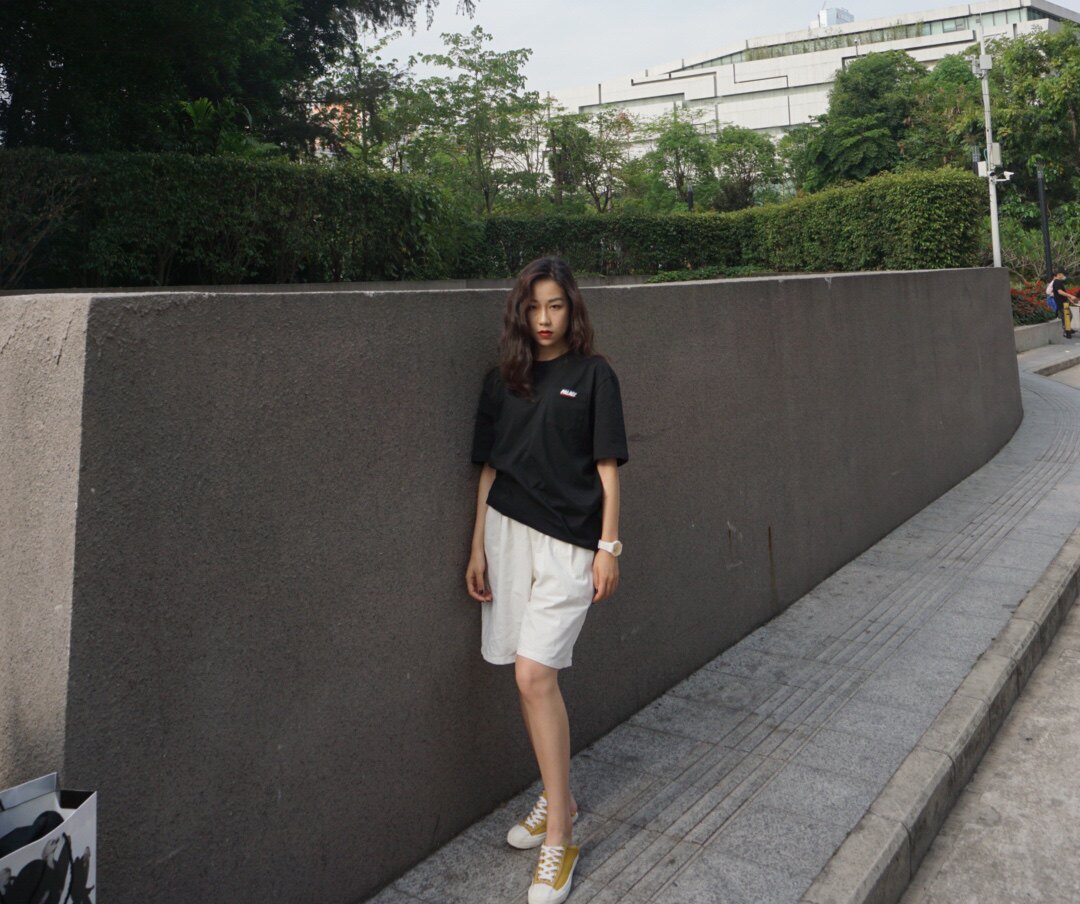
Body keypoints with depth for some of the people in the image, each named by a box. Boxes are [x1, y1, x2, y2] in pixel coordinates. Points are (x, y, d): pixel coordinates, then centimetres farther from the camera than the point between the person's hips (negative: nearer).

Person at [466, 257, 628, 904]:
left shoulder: (594, 375, 0)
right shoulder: (502, 381, 10)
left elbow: (607, 467, -1)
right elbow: (490, 469, 11)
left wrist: (609, 546, -6)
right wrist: (478, 548, 8)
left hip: (569, 540, -4)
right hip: (508, 533, 5)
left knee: (535, 673, -14)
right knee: (530, 678, 10)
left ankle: (559, 840, 0)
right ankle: (559, 797, 32)